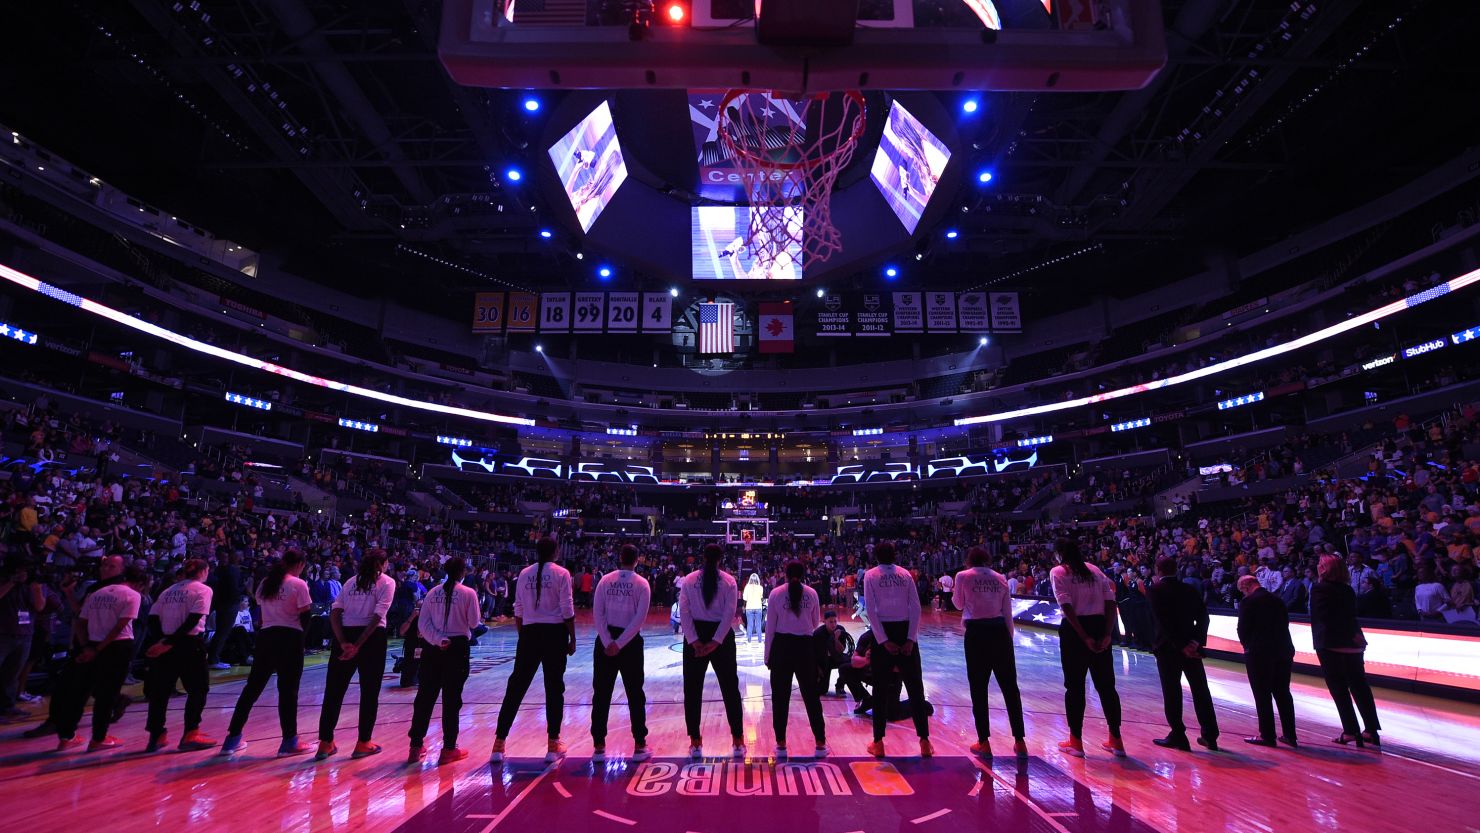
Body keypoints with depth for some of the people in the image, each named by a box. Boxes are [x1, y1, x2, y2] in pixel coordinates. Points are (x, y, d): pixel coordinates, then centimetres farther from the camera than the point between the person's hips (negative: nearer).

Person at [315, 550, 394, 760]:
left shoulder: (352, 581, 15)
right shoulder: (387, 582, 1)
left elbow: (334, 612, 2)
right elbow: (377, 616, -11)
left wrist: (343, 642, -6)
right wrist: (358, 645, -10)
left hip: (345, 635, 4)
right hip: (372, 637, -4)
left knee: (334, 689, 12)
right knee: (369, 691, 8)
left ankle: (325, 743, 18)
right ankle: (363, 743, 15)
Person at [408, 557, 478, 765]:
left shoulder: (433, 593, 4)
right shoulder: (468, 593, -7)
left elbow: (423, 623, -2)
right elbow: (474, 622, -5)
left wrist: (438, 640, -8)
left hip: (432, 648, 4)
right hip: (457, 647, -4)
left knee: (425, 697, 12)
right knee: (451, 699, 4)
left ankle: (415, 747, 20)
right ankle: (448, 749, 11)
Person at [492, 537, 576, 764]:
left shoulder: (524, 573, 5)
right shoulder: (561, 573, -6)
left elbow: (518, 611, 9)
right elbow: (567, 611, -8)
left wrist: (522, 637, 18)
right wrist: (572, 639, 0)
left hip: (530, 633, 3)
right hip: (554, 633, -3)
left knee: (516, 687, 9)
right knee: (554, 688, 5)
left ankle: (499, 744, 12)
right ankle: (554, 746, 12)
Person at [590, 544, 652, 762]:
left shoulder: (605, 580, 1)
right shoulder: (641, 583, -4)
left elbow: (597, 613, -6)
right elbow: (639, 618, -12)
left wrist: (609, 642, -9)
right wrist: (619, 644, -11)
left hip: (605, 642, 2)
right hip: (631, 642, -2)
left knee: (601, 694, 9)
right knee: (635, 695, 8)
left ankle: (599, 746, 13)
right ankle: (639, 746, 12)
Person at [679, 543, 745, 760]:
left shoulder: (688, 580, -2)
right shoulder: (729, 581, -4)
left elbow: (684, 612, -7)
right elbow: (729, 614, -10)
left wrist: (695, 641, -8)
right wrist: (715, 642, -10)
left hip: (695, 636, 1)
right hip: (721, 635, 0)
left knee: (692, 690, 10)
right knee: (730, 688, 9)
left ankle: (695, 742, 14)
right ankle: (738, 741, 13)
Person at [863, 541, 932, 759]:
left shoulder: (870, 575, -1)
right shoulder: (905, 573, 5)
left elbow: (871, 610, -9)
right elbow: (916, 607, -3)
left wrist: (883, 641, -11)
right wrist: (910, 639, -6)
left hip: (883, 631, -1)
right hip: (905, 630, 2)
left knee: (880, 688, 7)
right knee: (915, 687, 9)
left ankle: (878, 743, 10)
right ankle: (925, 741, 10)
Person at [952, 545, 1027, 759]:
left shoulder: (963, 576, -1)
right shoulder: (1000, 578, 8)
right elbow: (1008, 613, 9)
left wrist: (954, 591, 31)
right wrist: (1009, 639, 16)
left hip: (976, 633, -3)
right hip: (1000, 631, 3)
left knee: (979, 688, 6)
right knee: (1010, 687, 11)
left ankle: (984, 743, 12)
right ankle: (1020, 741, 16)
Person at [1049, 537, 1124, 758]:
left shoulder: (1058, 572, -2)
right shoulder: (1094, 569, 12)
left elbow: (1067, 606, -14)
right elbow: (1111, 602, 3)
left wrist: (1084, 637, -14)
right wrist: (1107, 634, -3)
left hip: (1074, 629, -4)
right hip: (1100, 626, 5)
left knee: (1075, 685, 5)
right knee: (1105, 684, 14)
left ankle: (1076, 741, 13)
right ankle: (1116, 740, 22)